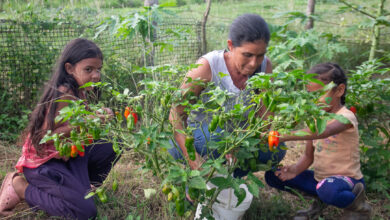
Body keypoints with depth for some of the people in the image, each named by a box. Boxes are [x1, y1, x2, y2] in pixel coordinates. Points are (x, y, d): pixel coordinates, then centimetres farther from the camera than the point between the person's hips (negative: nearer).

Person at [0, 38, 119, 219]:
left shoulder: (79, 92, 4)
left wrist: (98, 115, -6)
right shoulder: (64, 96, -24)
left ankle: (82, 185, 11)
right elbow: (46, 136, -24)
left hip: (67, 155, 9)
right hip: (43, 163, -9)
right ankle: (21, 187, -1)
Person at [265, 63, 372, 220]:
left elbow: (324, 131, -40)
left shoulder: (346, 117, -17)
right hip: (319, 177, 7)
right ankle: (320, 199, 8)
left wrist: (284, 136, -47)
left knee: (328, 189, -42)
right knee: (272, 176, -4)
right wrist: (295, 170, -15)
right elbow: (308, 156, 7)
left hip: (347, 179, -6)